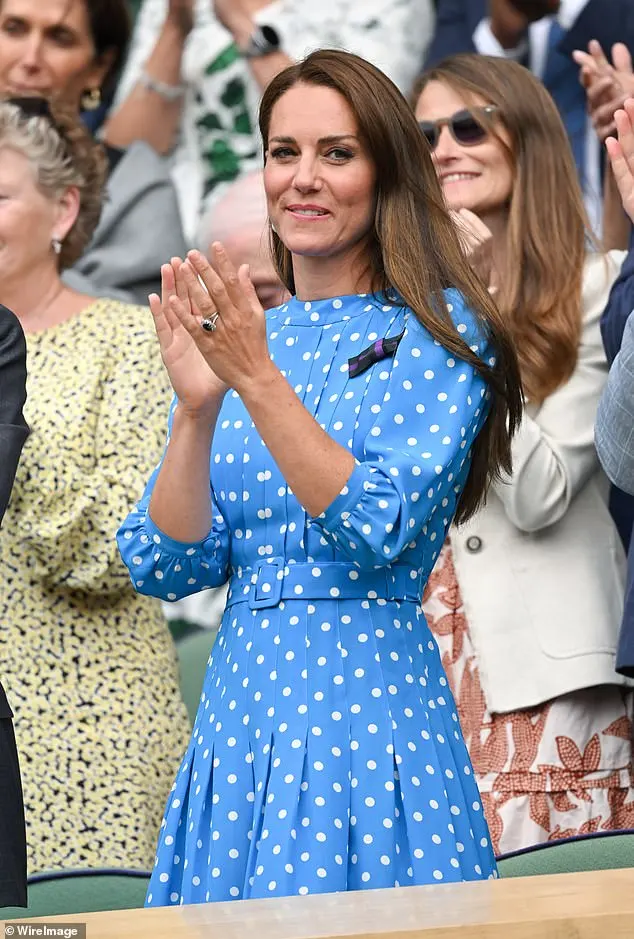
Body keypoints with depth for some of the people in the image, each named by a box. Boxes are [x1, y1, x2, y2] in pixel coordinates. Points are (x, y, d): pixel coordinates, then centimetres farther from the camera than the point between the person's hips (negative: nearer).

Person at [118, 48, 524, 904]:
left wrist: (259, 381, -20)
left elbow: (379, 531, -15)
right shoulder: (230, 340, 11)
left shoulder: (438, 333, -2)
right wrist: (198, 405, -11)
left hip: (373, 702, -4)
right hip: (239, 706, 4)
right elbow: (164, 568, 3)